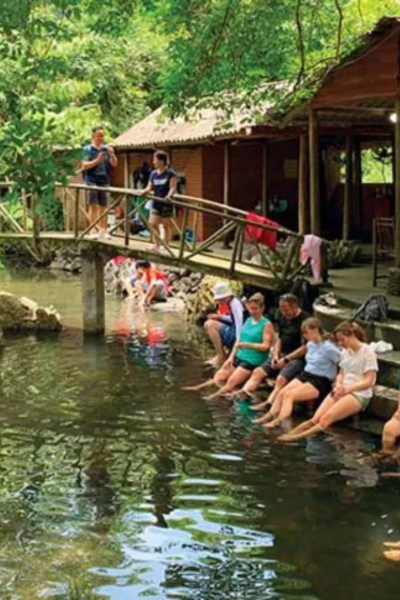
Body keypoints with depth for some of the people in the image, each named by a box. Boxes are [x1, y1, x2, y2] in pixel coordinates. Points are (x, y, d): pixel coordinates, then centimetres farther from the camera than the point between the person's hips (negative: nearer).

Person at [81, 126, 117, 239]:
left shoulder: (106, 149, 9)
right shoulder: (87, 149, 1)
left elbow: (114, 163, 6)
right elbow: (84, 165, -7)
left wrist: (112, 154, -13)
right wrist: (97, 160, -18)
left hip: (104, 181, 3)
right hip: (92, 180, -3)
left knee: (103, 207, 6)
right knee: (93, 206, -3)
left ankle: (103, 230, 11)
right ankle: (94, 230, -3)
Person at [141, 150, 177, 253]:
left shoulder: (170, 173, -7)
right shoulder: (153, 174, 8)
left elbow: (173, 188, -11)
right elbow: (150, 187, 9)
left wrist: (169, 195, -30)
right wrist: (145, 191, -13)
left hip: (166, 203, -5)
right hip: (156, 202, 5)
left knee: (167, 225, 5)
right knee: (153, 223, -2)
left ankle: (166, 246, 13)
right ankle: (156, 245, 6)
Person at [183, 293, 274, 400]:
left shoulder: (267, 324, -10)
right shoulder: (248, 320, 13)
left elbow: (265, 346, -17)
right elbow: (239, 340, 13)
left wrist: (247, 345, -30)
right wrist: (231, 357, 3)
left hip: (252, 360, -8)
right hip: (239, 356, 8)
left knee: (232, 381, -15)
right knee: (219, 377, 2)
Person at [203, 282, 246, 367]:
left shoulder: (235, 304, -17)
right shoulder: (229, 303, 10)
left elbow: (239, 323, -23)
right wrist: (220, 317, 6)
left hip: (236, 335, -10)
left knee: (210, 324, -21)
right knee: (208, 324, 14)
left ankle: (220, 357, -13)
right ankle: (221, 355, 10)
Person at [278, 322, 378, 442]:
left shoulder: (368, 352, -8)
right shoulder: (345, 352, 14)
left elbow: (368, 382, -12)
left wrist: (347, 389, -22)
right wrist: (338, 385, -5)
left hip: (359, 393, -6)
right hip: (341, 391, 7)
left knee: (326, 418, -26)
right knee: (315, 419, -13)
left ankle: (299, 437, -35)